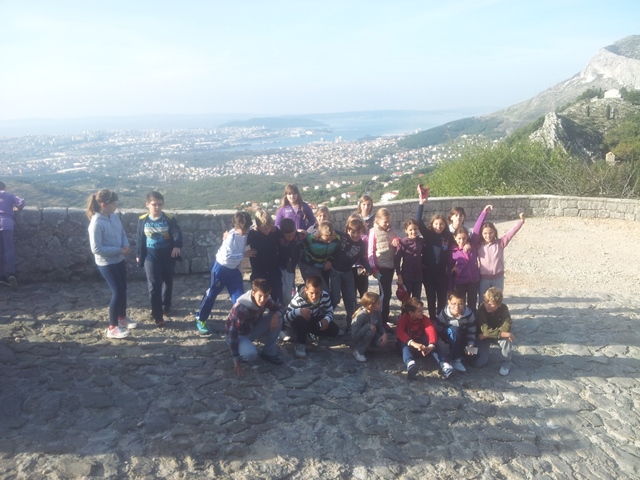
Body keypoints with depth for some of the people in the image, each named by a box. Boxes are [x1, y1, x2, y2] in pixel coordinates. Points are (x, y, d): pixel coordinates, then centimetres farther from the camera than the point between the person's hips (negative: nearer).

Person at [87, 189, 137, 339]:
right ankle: (112, 328, 9)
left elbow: (123, 234, 12)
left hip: (119, 260, 8)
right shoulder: (96, 223, -23)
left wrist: (126, 245, -9)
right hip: (106, 263, -8)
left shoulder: (115, 217, 0)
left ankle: (122, 318, 40)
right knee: (118, 292, -5)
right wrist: (119, 250, -21)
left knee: (123, 290, 18)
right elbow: (96, 249, -25)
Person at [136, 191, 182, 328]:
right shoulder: (142, 220, -4)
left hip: (168, 258, 1)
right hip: (151, 259, -1)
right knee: (154, 287, -3)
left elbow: (177, 233, -20)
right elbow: (140, 239, 5)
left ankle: (166, 306, 42)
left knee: (168, 283, 18)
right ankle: (158, 316, 4)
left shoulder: (169, 219, -9)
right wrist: (139, 256, 12)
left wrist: (177, 246, -40)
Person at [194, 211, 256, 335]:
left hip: (234, 269, 6)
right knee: (211, 294, 8)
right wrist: (244, 254, -27)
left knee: (239, 296, 2)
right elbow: (227, 257, -32)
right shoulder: (231, 237, -27)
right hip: (221, 268, -6)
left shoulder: (247, 233, -8)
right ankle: (200, 319, 24)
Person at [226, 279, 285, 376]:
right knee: (250, 354, -36)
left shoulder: (266, 300, -16)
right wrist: (236, 359, -30)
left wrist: (276, 315, -26)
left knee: (278, 319, -15)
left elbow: (281, 308, 0)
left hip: (253, 329, 6)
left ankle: (268, 353, -2)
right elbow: (232, 332, -32)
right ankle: (241, 353, 1)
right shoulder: (241, 308, -35)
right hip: (240, 335, -6)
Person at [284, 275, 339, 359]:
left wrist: (327, 319, -29)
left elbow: (330, 311, -6)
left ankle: (310, 334, 16)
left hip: (314, 321, 6)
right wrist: (298, 311, -56)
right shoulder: (298, 300, -37)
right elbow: (285, 318, -38)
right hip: (298, 324, -5)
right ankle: (300, 344, -16)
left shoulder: (325, 296, -22)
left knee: (334, 330, -10)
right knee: (300, 320, -40)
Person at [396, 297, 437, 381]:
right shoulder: (403, 319, -18)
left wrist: (431, 345, -53)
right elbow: (399, 332, -38)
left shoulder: (424, 319, -11)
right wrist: (413, 343, -56)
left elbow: (431, 331, -30)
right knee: (405, 345, -39)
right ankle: (410, 364, -69)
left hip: (420, 344, 3)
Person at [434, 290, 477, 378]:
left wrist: (470, 346, -22)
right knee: (454, 329, -38)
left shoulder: (469, 314, -19)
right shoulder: (444, 314, -23)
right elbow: (437, 331, -18)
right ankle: (456, 360, -29)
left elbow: (472, 332, -11)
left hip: (462, 339, 3)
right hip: (449, 336, -3)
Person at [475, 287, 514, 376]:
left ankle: (506, 362, -8)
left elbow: (506, 328, -30)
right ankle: (484, 356, 22)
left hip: (499, 336, 1)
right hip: (484, 337, -1)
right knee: (480, 363, -15)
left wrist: (486, 334, -30)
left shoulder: (504, 308, -22)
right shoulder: (482, 309, -26)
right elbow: (485, 330, -35)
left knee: (506, 339, -34)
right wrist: (505, 334, -41)